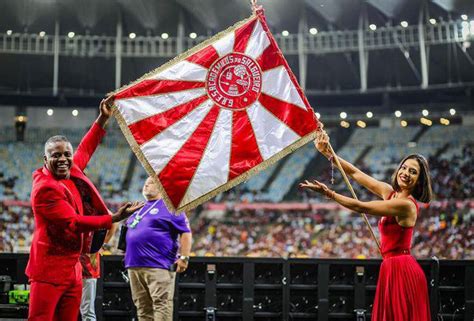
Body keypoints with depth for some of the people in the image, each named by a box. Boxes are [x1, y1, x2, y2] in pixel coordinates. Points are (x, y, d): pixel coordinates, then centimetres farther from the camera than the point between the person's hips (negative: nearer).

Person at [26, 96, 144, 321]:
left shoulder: (71, 173, 7)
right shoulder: (45, 188, -17)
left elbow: (85, 150, 26)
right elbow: (74, 223, -20)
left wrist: (103, 119, 24)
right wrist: (114, 218, -22)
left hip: (73, 270, 9)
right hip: (49, 270, -9)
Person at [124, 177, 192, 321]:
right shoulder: (139, 209, 23)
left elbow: (185, 232, -5)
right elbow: (130, 230, 33)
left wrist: (184, 258, -14)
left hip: (158, 266, -8)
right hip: (134, 265, 8)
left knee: (161, 304, -13)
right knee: (142, 307, 7)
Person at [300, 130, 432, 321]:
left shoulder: (406, 205, -17)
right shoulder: (390, 192, 8)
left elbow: (361, 207, -17)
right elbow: (355, 173, 10)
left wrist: (329, 193, -14)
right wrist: (326, 152, 5)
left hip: (401, 270, -9)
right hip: (392, 268, 9)